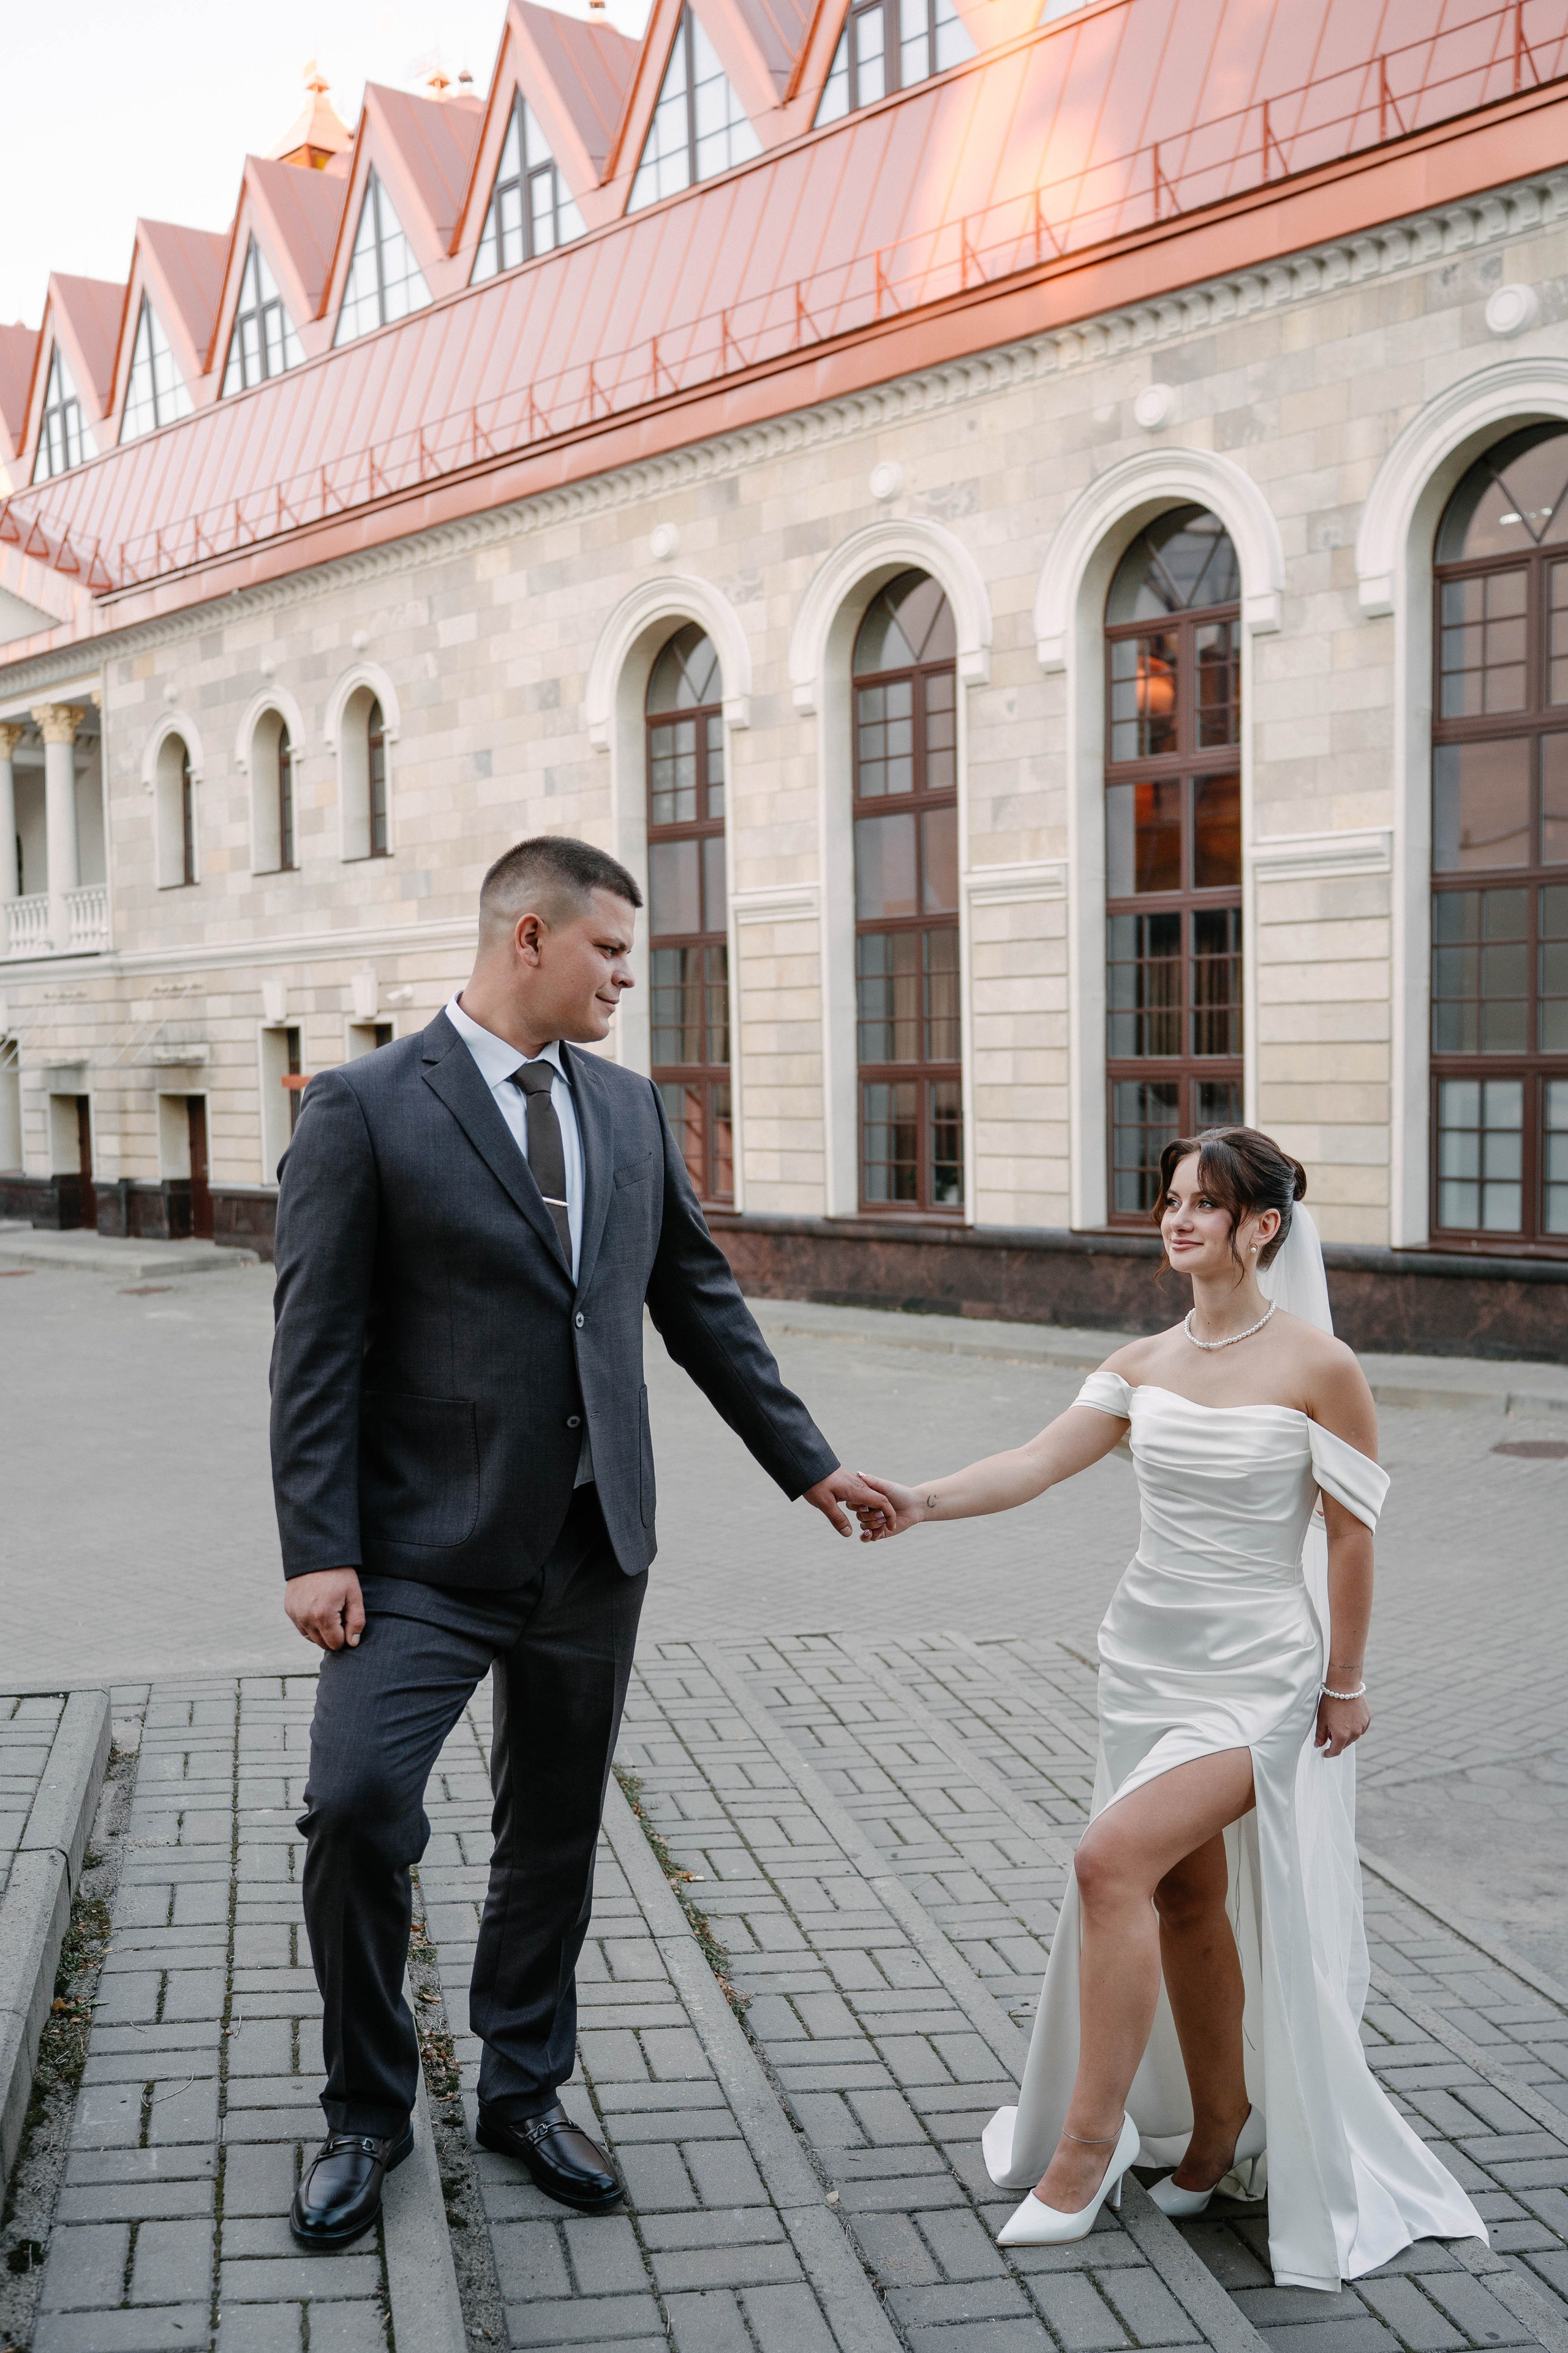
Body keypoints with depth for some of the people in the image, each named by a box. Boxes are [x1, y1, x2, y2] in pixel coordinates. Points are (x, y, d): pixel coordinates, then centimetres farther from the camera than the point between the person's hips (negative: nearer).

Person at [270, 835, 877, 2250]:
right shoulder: (365, 1109, -7)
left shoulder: (631, 1110, 9)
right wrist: (317, 1549, -15)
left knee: (556, 1834, 13)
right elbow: (318, 1347, -10)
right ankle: (368, 2115, 11)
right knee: (357, 1806, -13)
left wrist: (805, 1461, 15)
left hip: (592, 1548, 5)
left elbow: (701, 1301, 15)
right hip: (427, 1551, -5)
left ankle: (524, 2092, 32)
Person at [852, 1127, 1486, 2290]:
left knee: (1113, 1860, -19)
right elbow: (1035, 1465, -6)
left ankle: (1088, 2142, -8)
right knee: (1186, 1899, 13)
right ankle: (1217, 2135, 30)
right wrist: (921, 1499, -23)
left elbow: (1351, 1537, -5)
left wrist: (1343, 1685, -1)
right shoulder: (1143, 1364, 4)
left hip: (1258, 1674, -6)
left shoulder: (1319, 1366, -11)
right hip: (1149, 1659, 6)